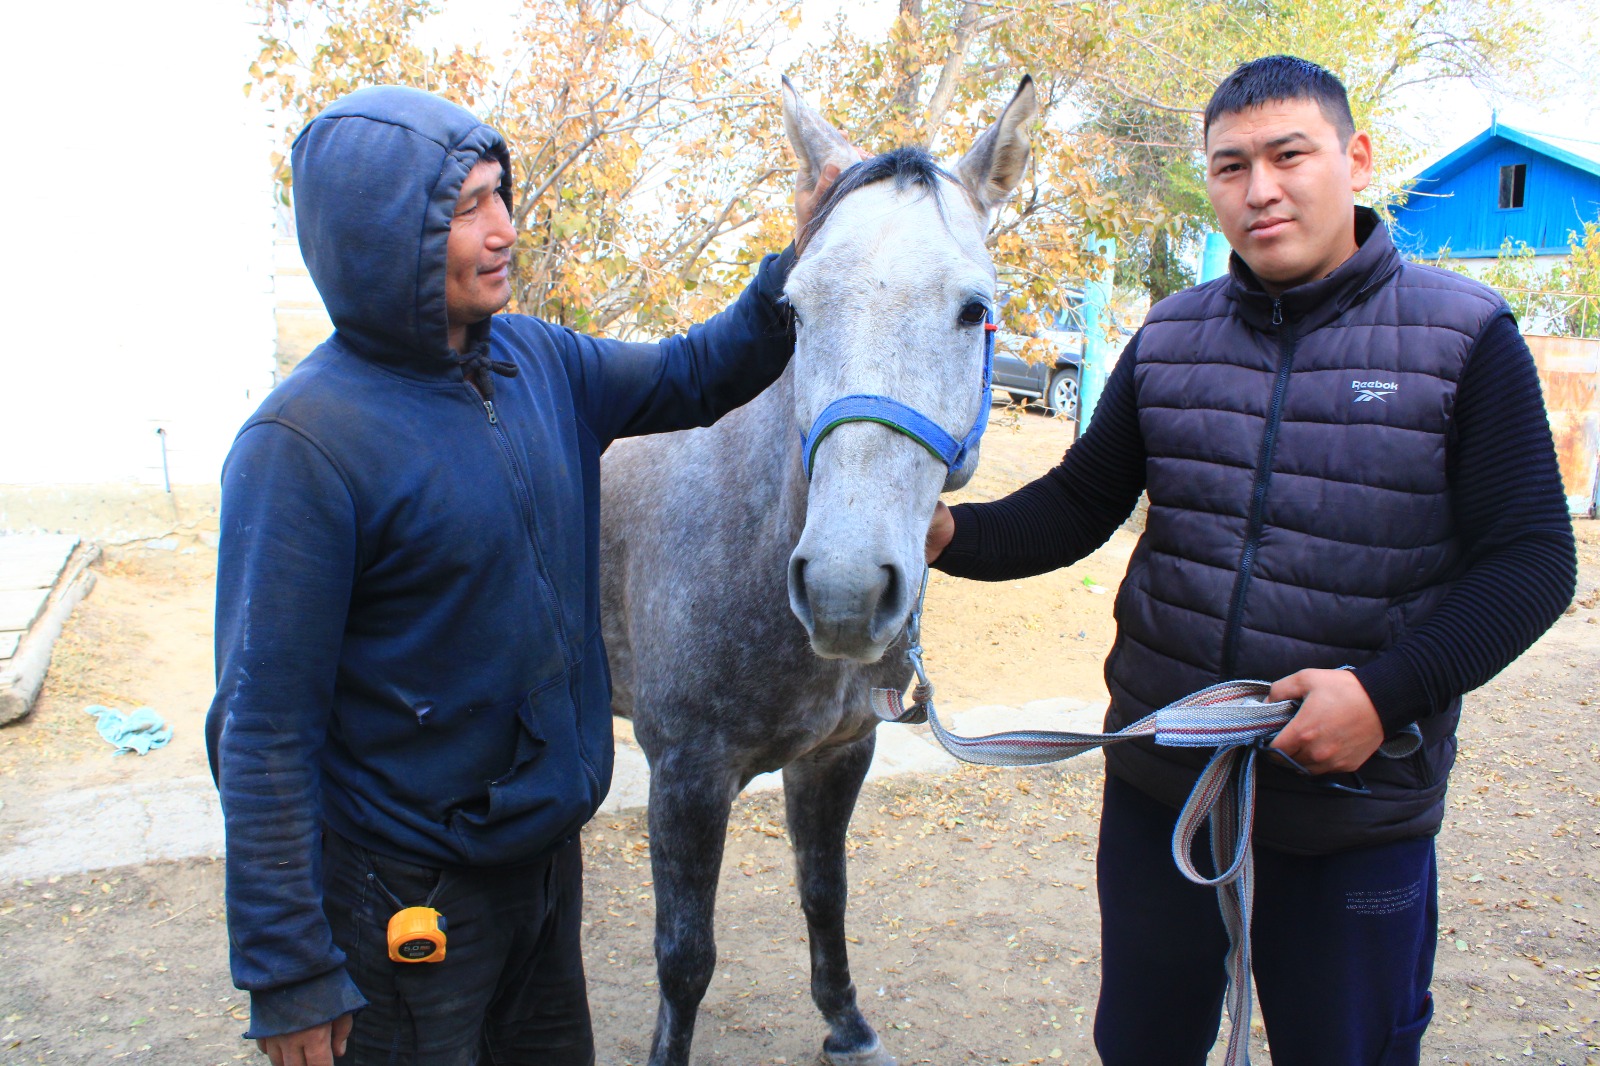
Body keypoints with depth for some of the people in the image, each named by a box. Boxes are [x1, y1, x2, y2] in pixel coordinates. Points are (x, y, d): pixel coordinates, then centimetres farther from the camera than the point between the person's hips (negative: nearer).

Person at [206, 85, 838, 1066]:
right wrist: (289, 973, -17)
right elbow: (263, 736, -20)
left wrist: (799, 270, -2)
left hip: (550, 845, 7)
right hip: (407, 899, -7)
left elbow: (689, 378, 13)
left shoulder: (539, 362, -3)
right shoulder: (307, 443, -23)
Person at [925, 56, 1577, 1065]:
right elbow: (1078, 507, 5)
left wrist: (1388, 691, -24)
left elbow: (1531, 558, -10)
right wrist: (955, 535, -14)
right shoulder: (1171, 337, 3)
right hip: (1158, 788, 3)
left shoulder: (1466, 337, -7)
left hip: (1357, 816, -3)